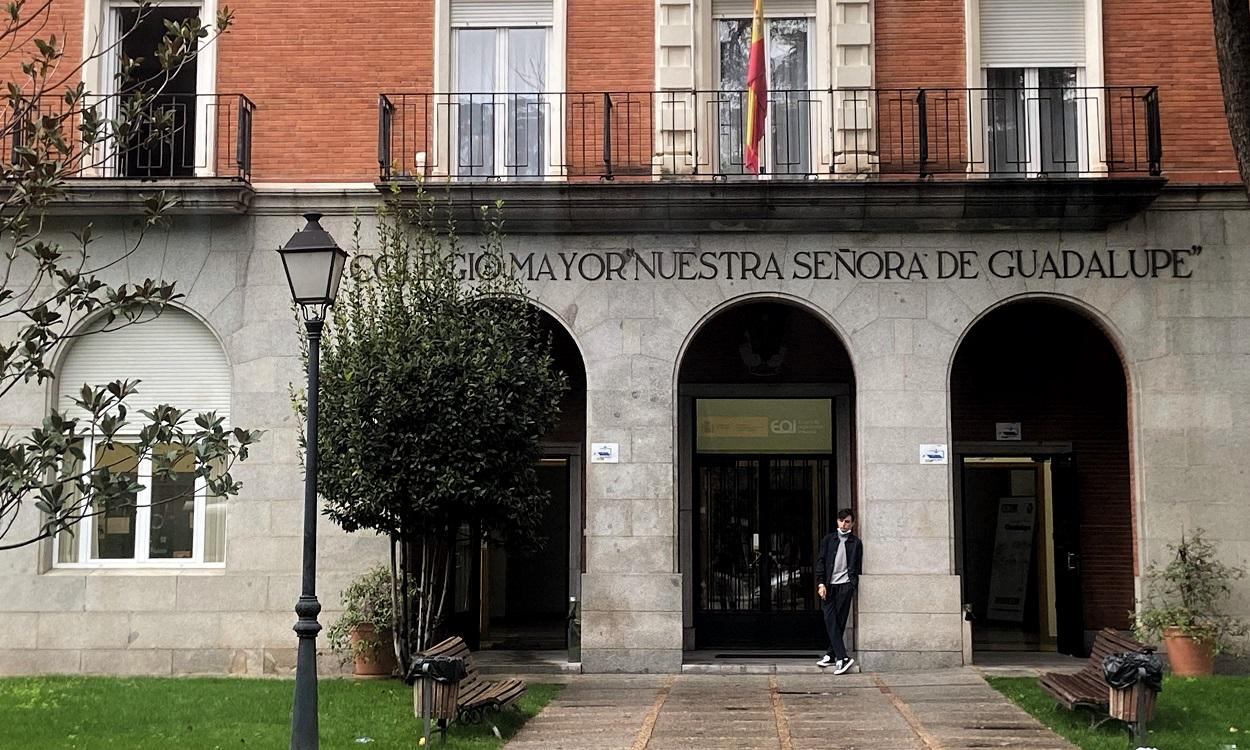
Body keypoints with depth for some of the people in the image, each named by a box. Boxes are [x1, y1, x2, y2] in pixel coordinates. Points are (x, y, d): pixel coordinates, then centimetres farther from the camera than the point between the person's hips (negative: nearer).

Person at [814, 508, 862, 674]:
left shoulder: (856, 543, 9)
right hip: (828, 585, 1)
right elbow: (820, 562, 7)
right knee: (830, 621, -8)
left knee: (839, 622, -2)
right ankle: (843, 657, -10)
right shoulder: (828, 539, 11)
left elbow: (857, 567, 9)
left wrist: (853, 586, -1)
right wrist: (821, 583, -3)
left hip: (845, 585, -1)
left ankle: (832, 655, 7)